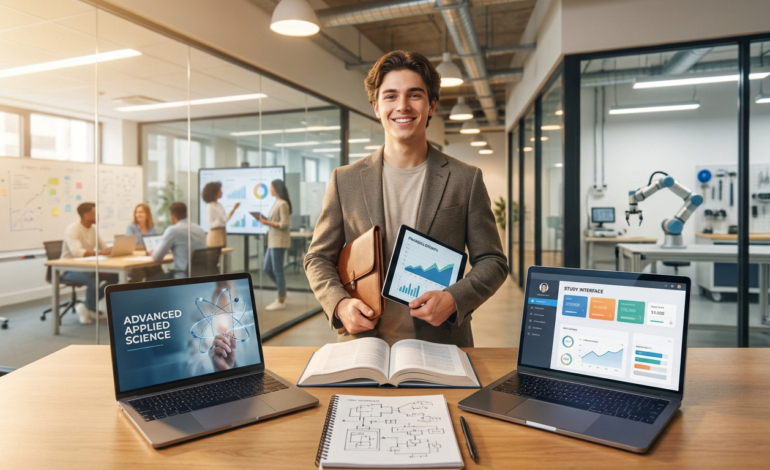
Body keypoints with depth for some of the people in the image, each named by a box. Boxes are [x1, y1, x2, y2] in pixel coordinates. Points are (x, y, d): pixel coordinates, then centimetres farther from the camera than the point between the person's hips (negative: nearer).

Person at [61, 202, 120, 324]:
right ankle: (91, 309, -8)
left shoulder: (93, 229, 6)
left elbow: (104, 248, 5)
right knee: (93, 279, -35)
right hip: (70, 269, -8)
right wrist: (101, 252, -44)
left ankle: (88, 306, 0)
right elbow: (77, 252, -34)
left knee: (114, 276, -12)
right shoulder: (72, 229, -18)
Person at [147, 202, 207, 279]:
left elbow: (157, 257, -6)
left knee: (152, 279, 17)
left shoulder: (173, 230, -11)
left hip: (184, 277, -7)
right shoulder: (199, 228, 8)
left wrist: (152, 253, 16)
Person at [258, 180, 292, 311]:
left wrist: (268, 222, -14)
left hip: (279, 241, -10)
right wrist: (267, 221, 5)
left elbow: (284, 224, -19)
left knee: (277, 270, -3)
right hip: (273, 240, 10)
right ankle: (282, 292, 26)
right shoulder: (277, 203, 15)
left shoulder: (283, 204, -14)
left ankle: (281, 301, 6)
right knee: (267, 269, 14)